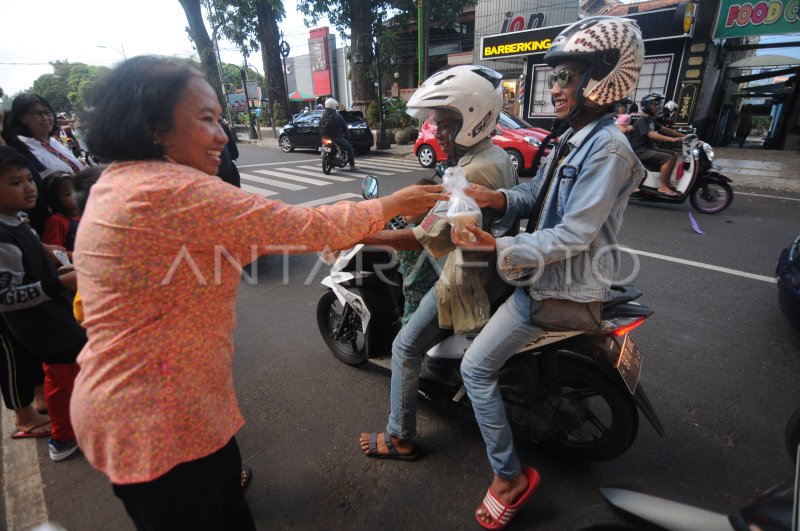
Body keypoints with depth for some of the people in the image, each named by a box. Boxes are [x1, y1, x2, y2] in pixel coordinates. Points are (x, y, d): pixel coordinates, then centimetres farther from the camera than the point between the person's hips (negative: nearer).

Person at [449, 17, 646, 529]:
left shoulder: (607, 149, -19)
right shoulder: (574, 138, 11)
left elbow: (573, 236, -25)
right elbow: (535, 194, 7)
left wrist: (499, 247, -33)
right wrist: (496, 197, -13)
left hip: (559, 291, -10)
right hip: (548, 274, 10)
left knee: (476, 368, -9)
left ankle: (509, 477, 10)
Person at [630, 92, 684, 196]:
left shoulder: (651, 120, 16)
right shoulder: (642, 121, -15)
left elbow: (664, 129, 20)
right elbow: (652, 135, -28)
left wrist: (681, 135, 13)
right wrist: (672, 139, -35)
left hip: (649, 148, 10)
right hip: (640, 151, -10)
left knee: (674, 155, 8)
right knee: (668, 158, -22)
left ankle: (666, 182, 11)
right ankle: (662, 187, -19)